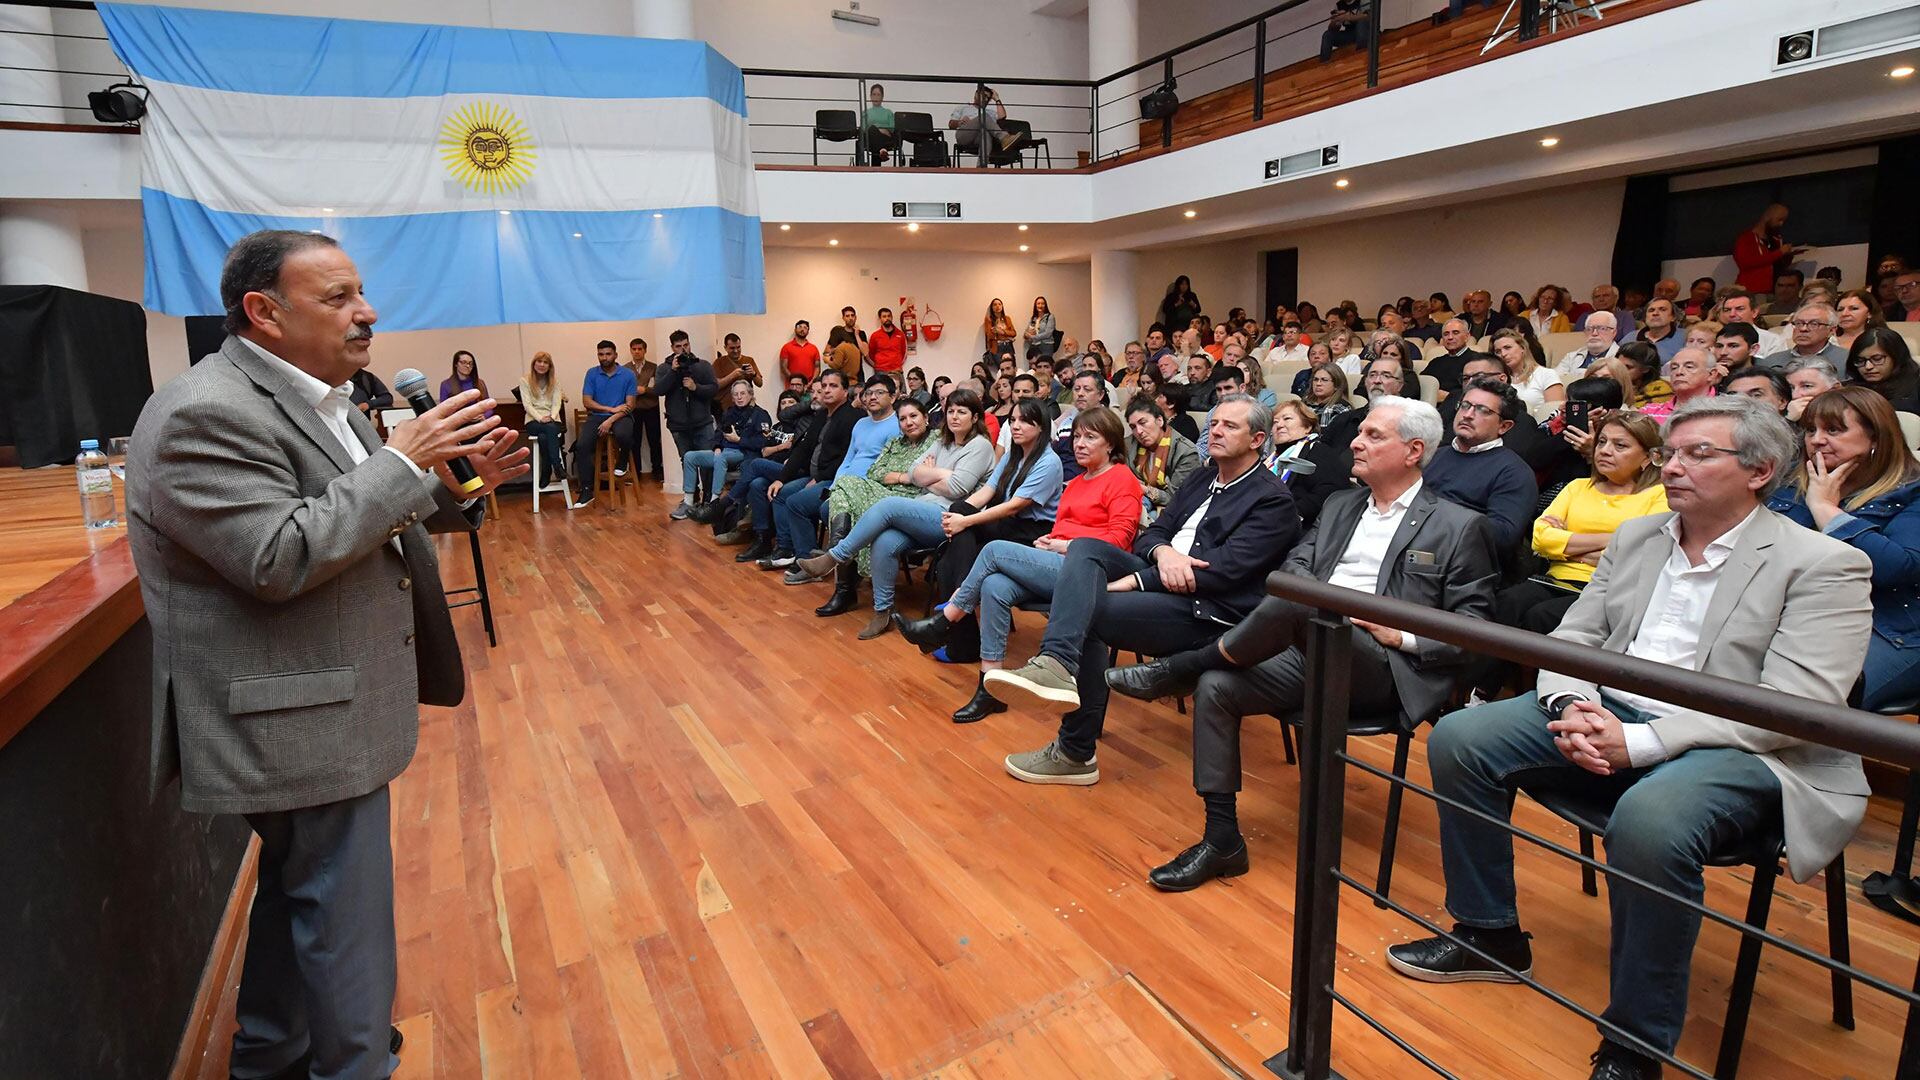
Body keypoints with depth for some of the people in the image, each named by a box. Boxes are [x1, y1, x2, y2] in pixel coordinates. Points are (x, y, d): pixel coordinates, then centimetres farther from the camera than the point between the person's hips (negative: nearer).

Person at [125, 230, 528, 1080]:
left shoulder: (314, 396, 10)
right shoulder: (207, 413, -20)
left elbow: (368, 518, 16)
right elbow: (279, 557, -28)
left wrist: (458, 482, 0)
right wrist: (403, 460, -25)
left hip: (312, 705, 10)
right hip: (301, 720, -10)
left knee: (291, 894, 24)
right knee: (345, 919, 2)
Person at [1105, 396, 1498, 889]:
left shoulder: (1460, 527, 5)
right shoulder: (1338, 506, 21)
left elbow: (1474, 628, 1)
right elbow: (1292, 566, 13)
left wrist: (1403, 637, -13)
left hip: (1379, 670, -6)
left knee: (1293, 599, -35)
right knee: (1215, 687, -19)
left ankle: (1177, 670, -15)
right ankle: (1222, 842, -7)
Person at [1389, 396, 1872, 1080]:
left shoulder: (1825, 566, -5)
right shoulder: (1635, 538, 12)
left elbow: (1794, 708, -16)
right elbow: (1570, 639, 12)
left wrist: (1640, 742, -25)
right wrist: (1575, 708, -11)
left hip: (1741, 749, -6)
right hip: (1607, 716, 6)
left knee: (1648, 822, -37)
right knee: (1458, 737, -12)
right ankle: (1489, 936, 6)